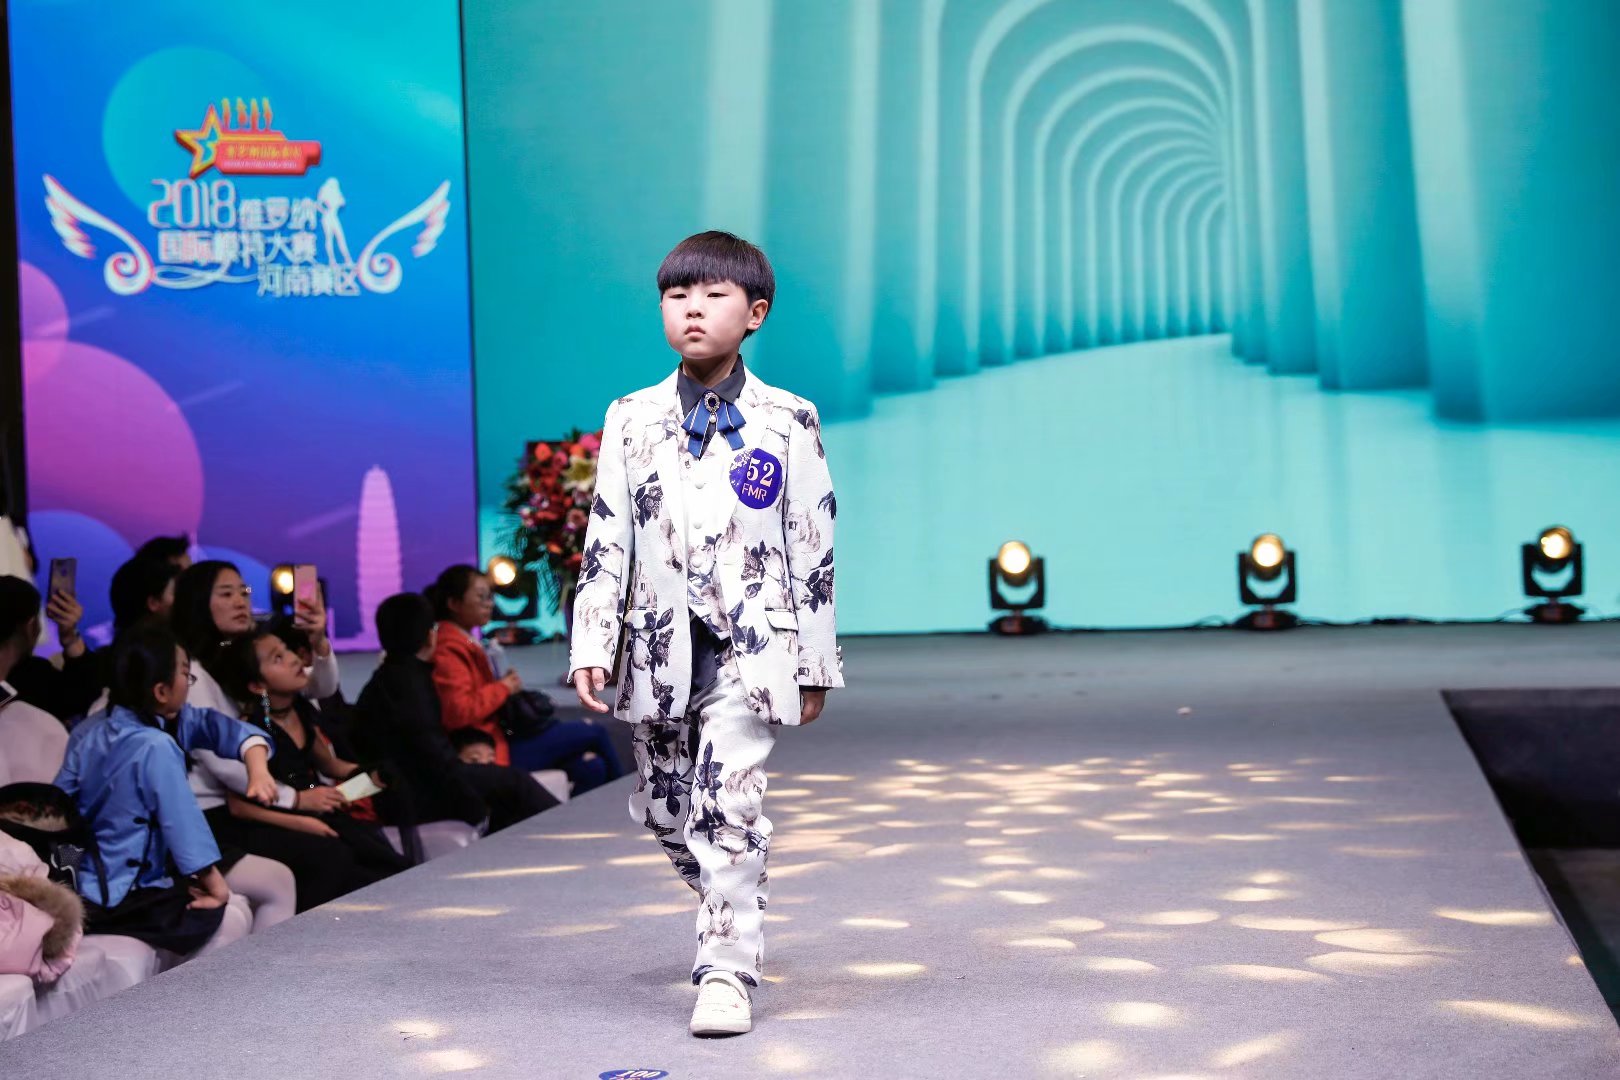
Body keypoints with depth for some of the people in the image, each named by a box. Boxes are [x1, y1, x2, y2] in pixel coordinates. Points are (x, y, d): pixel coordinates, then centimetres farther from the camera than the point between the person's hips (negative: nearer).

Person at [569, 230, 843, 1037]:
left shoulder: (788, 424, 0)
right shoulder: (632, 420, 6)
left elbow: (813, 548, 3)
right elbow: (606, 539, 6)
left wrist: (815, 664, 3)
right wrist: (590, 646, -2)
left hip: (751, 644, -3)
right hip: (660, 645, 4)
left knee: (728, 804, -16)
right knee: (661, 808, 12)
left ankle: (727, 970, -10)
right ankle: (731, 907, 38)